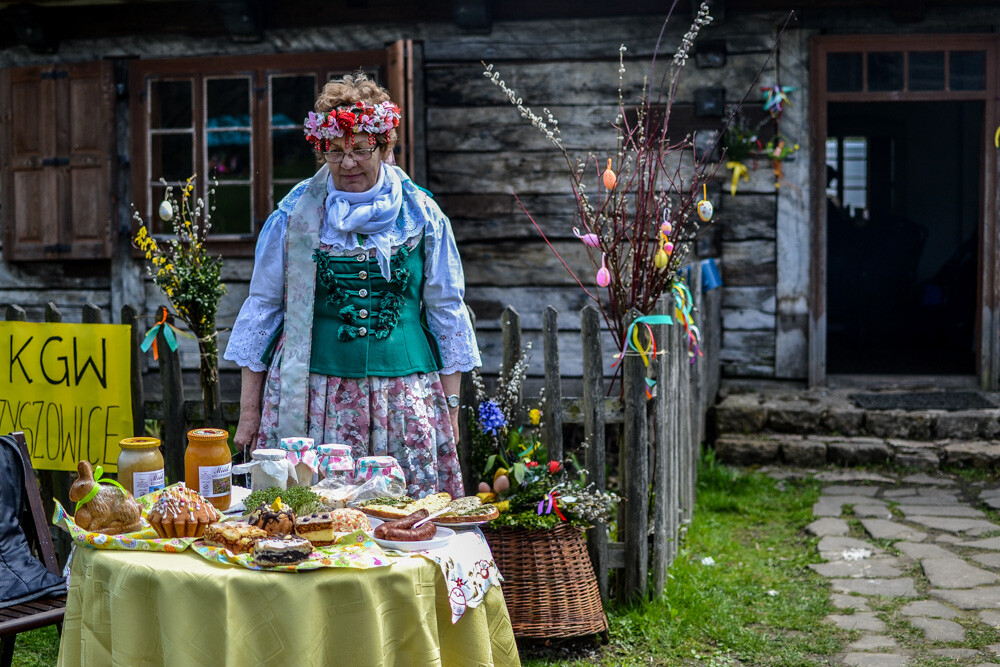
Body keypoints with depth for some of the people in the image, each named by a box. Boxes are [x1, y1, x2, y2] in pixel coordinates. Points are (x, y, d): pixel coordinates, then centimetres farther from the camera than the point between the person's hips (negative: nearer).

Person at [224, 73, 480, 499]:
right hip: (313, 395, 0)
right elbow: (263, 307, 9)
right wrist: (249, 409, 6)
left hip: (405, 394, 1)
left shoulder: (422, 216, 6)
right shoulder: (294, 215, 4)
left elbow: (446, 310, 11)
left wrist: (450, 406, 8)